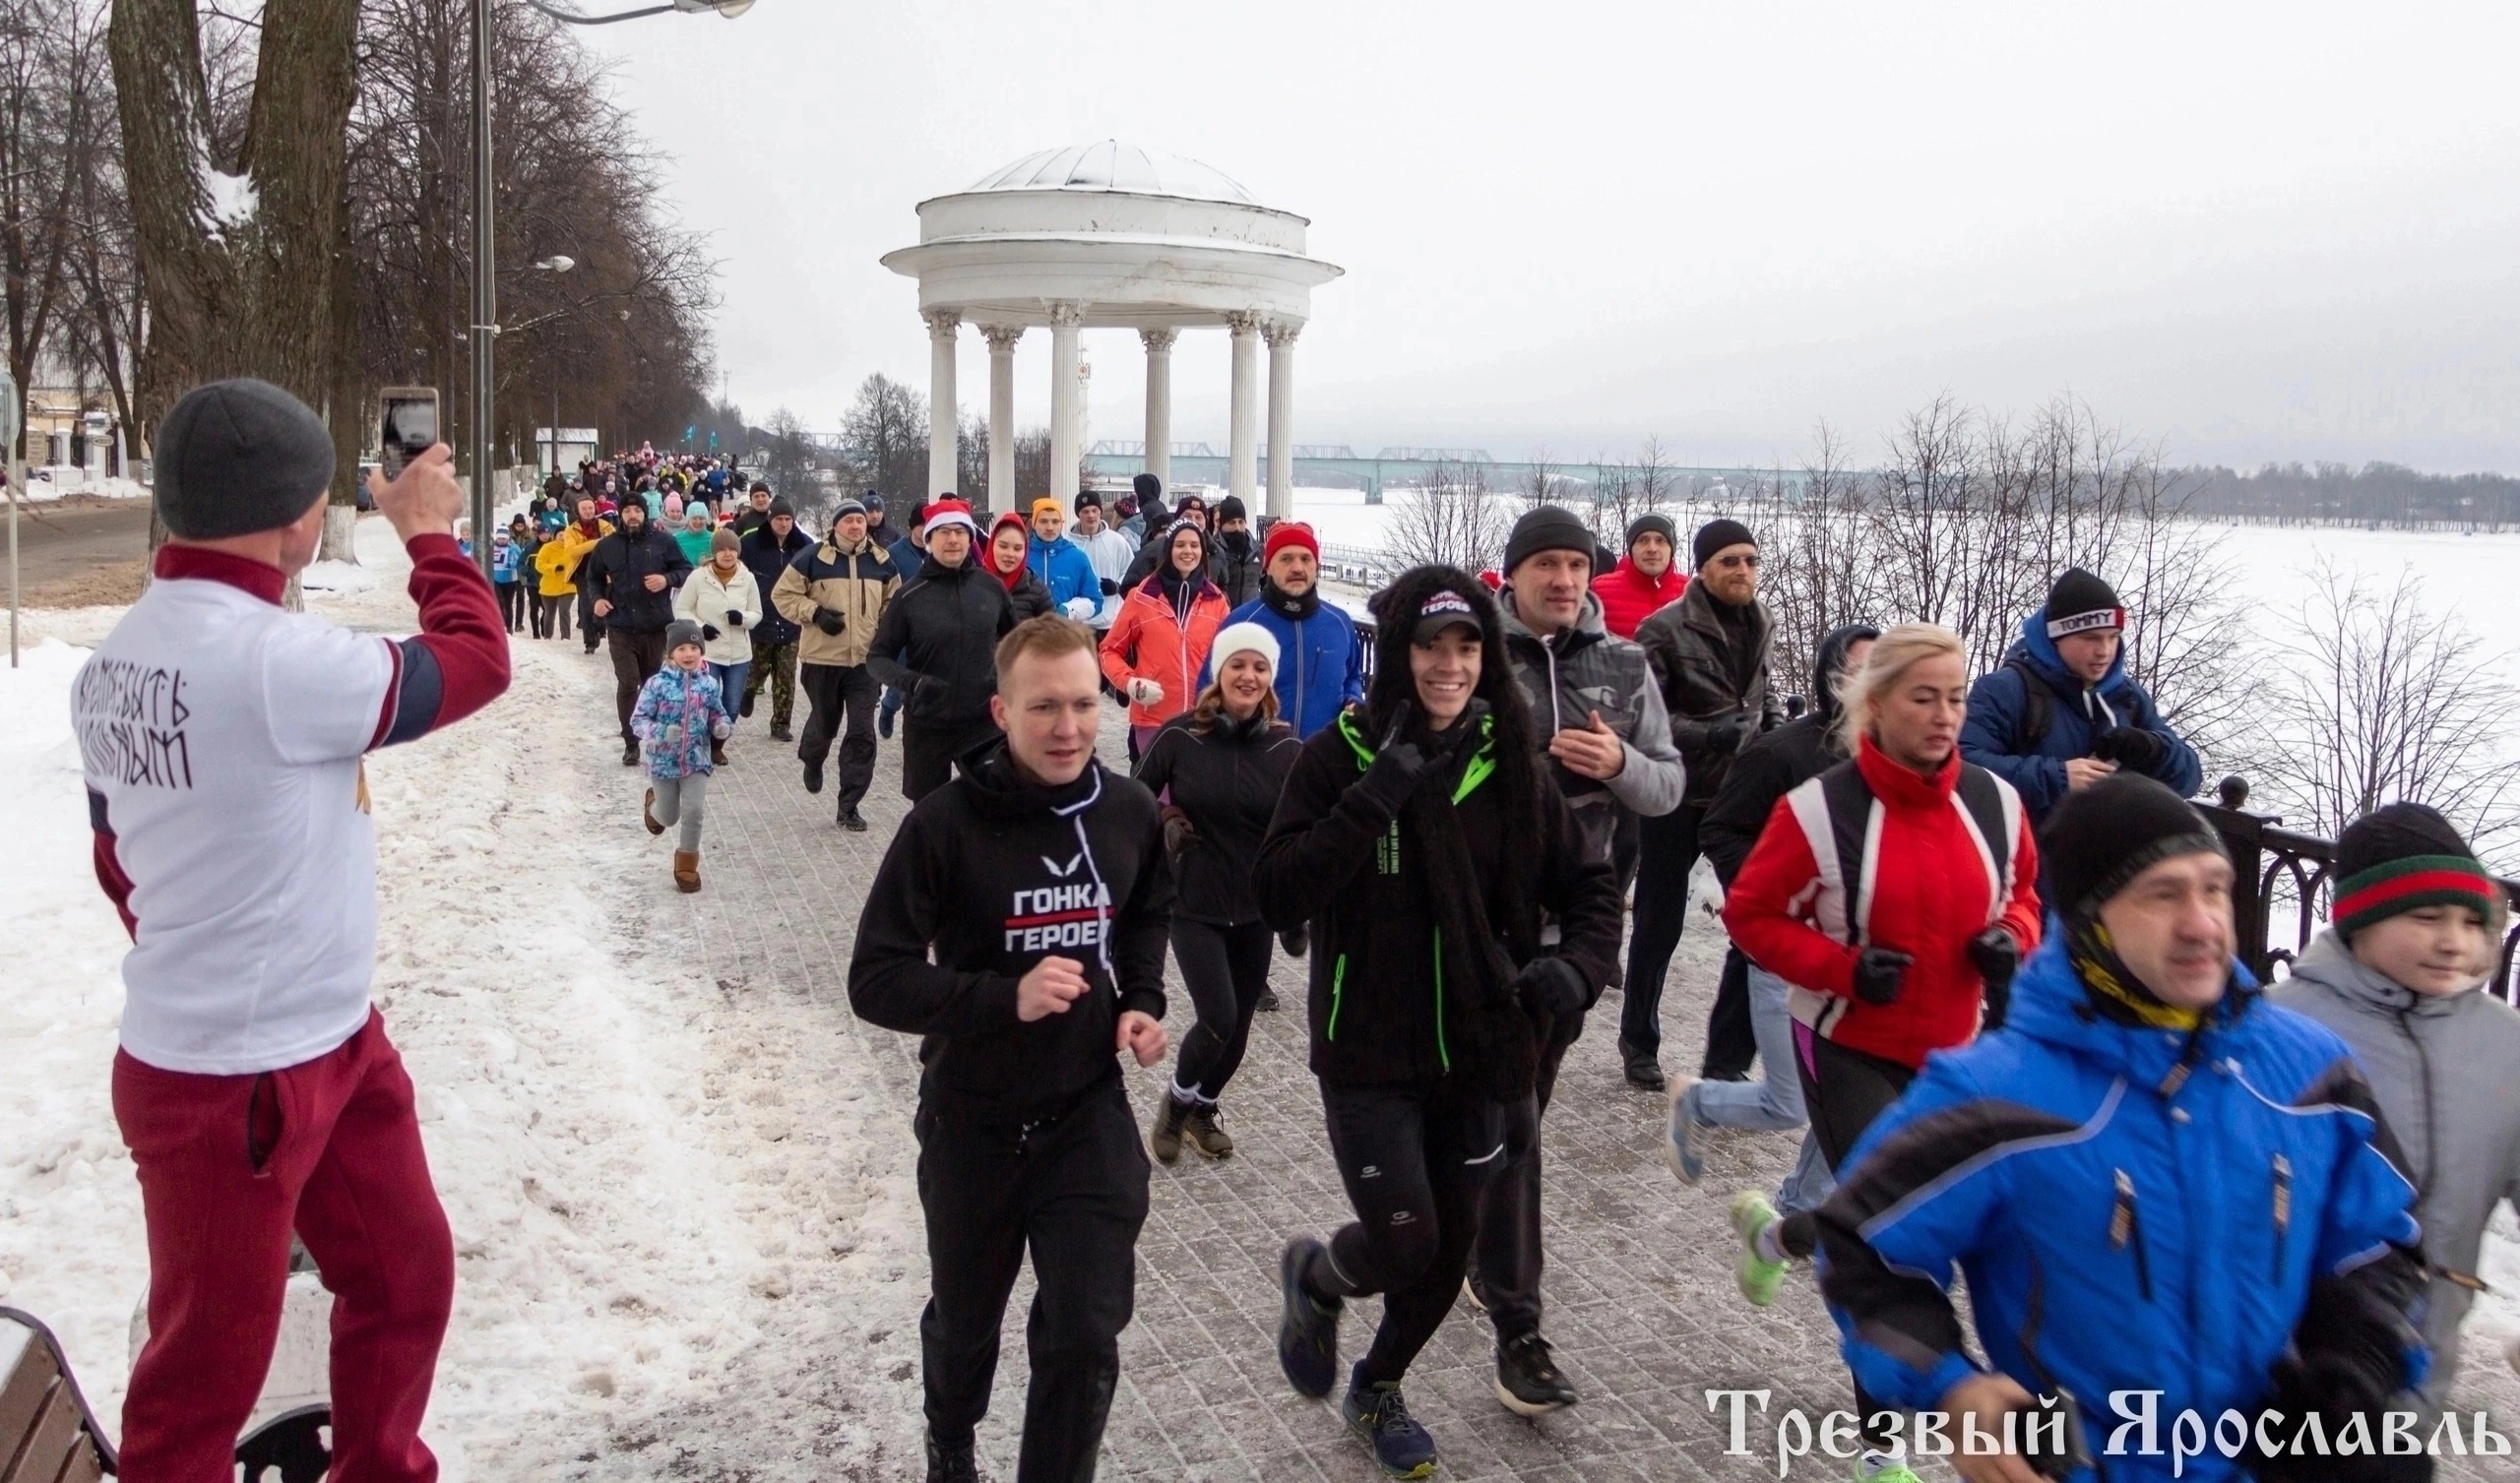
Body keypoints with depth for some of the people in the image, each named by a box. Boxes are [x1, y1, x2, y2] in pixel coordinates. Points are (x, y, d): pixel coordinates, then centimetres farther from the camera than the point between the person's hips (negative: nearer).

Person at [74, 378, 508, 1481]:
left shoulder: (113, 662, 5)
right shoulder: (274, 660, -26)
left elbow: (123, 865, 15)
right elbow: (472, 663, -12)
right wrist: (429, 534, 3)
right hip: (232, 1087, -9)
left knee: (408, 1273, 21)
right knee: (206, 1368, 9)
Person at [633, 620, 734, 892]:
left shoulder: (709, 684, -5)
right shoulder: (658, 684, -14)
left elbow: (718, 714, 9)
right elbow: (638, 719, -11)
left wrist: (724, 726, -13)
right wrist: (660, 732, -29)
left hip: (697, 760, 1)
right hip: (664, 761, -1)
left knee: (694, 812, -7)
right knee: (670, 817, 14)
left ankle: (687, 864, 12)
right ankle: (652, 805, 52)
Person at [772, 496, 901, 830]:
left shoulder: (881, 561, 5)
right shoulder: (813, 558, -5)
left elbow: (894, 601, 19)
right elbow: (783, 594, -1)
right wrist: (815, 613, -15)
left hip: (866, 659, 2)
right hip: (823, 657, -2)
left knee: (862, 733, -3)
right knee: (824, 722, 14)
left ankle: (848, 806, 5)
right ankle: (812, 761, 50)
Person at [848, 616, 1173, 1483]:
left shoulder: (1129, 812, -8)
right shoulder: (946, 824, -21)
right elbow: (876, 981, -19)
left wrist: (1143, 1001, -4)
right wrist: (1005, 997, -31)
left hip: (1089, 1113, 2)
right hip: (972, 1120, -1)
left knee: (1086, 1336, -4)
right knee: (965, 1321, 22)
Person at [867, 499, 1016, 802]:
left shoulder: (991, 587, 0)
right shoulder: (910, 595, -6)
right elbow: (877, 656, -2)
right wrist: (911, 681, -20)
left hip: (983, 721, 0)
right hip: (926, 725, 0)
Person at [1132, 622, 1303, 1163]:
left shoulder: (1285, 747, -5)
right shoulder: (1180, 735, -10)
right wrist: (1164, 827, -15)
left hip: (1256, 909, 3)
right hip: (1194, 904, -3)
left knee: (1238, 1024, 11)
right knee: (1218, 1019, -14)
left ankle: (1203, 1111, 39)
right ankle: (1176, 1102, 16)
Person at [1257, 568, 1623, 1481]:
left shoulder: (1510, 767, -2)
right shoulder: (1340, 756, -11)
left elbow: (1588, 885, 6)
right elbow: (1278, 895, -20)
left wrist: (1577, 965, -14)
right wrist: (1377, 795, -28)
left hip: (1476, 1052, 4)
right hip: (1369, 1054, -4)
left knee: (1450, 1248, 14)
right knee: (1403, 1241, -8)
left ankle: (1378, 1390, 43)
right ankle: (1313, 1278, 29)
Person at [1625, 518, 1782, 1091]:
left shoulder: (1757, 627, 7)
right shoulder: (1665, 630, -12)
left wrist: (1776, 724, 3)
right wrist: (1710, 735, -25)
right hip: (1677, 801, -5)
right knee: (1659, 925, 9)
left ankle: (1727, 1062, 11)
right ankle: (1639, 1044, 29)